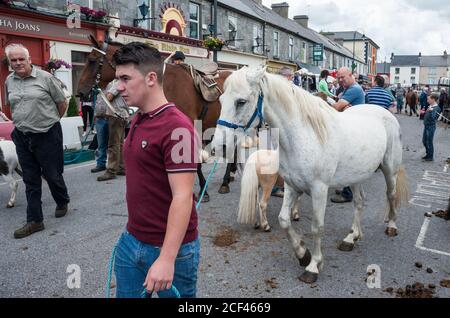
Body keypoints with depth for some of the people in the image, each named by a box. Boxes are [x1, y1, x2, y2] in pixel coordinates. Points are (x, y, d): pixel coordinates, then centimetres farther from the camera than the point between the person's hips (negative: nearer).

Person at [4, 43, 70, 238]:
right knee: (30, 180, 8)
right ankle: (35, 221, 16)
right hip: (22, 137, 4)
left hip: (47, 135, -4)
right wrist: (22, 122, 17)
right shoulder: (9, 81, 7)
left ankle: (62, 203, 37)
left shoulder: (45, 77, -8)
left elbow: (62, 103, 0)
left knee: (52, 175, 8)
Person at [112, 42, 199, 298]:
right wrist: (133, 229, 18)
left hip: (170, 248, -8)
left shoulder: (176, 128, -21)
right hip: (132, 240, 8)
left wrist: (167, 259, -26)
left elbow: (182, 197, -24)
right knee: (126, 293, 21)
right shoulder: (137, 121, 6)